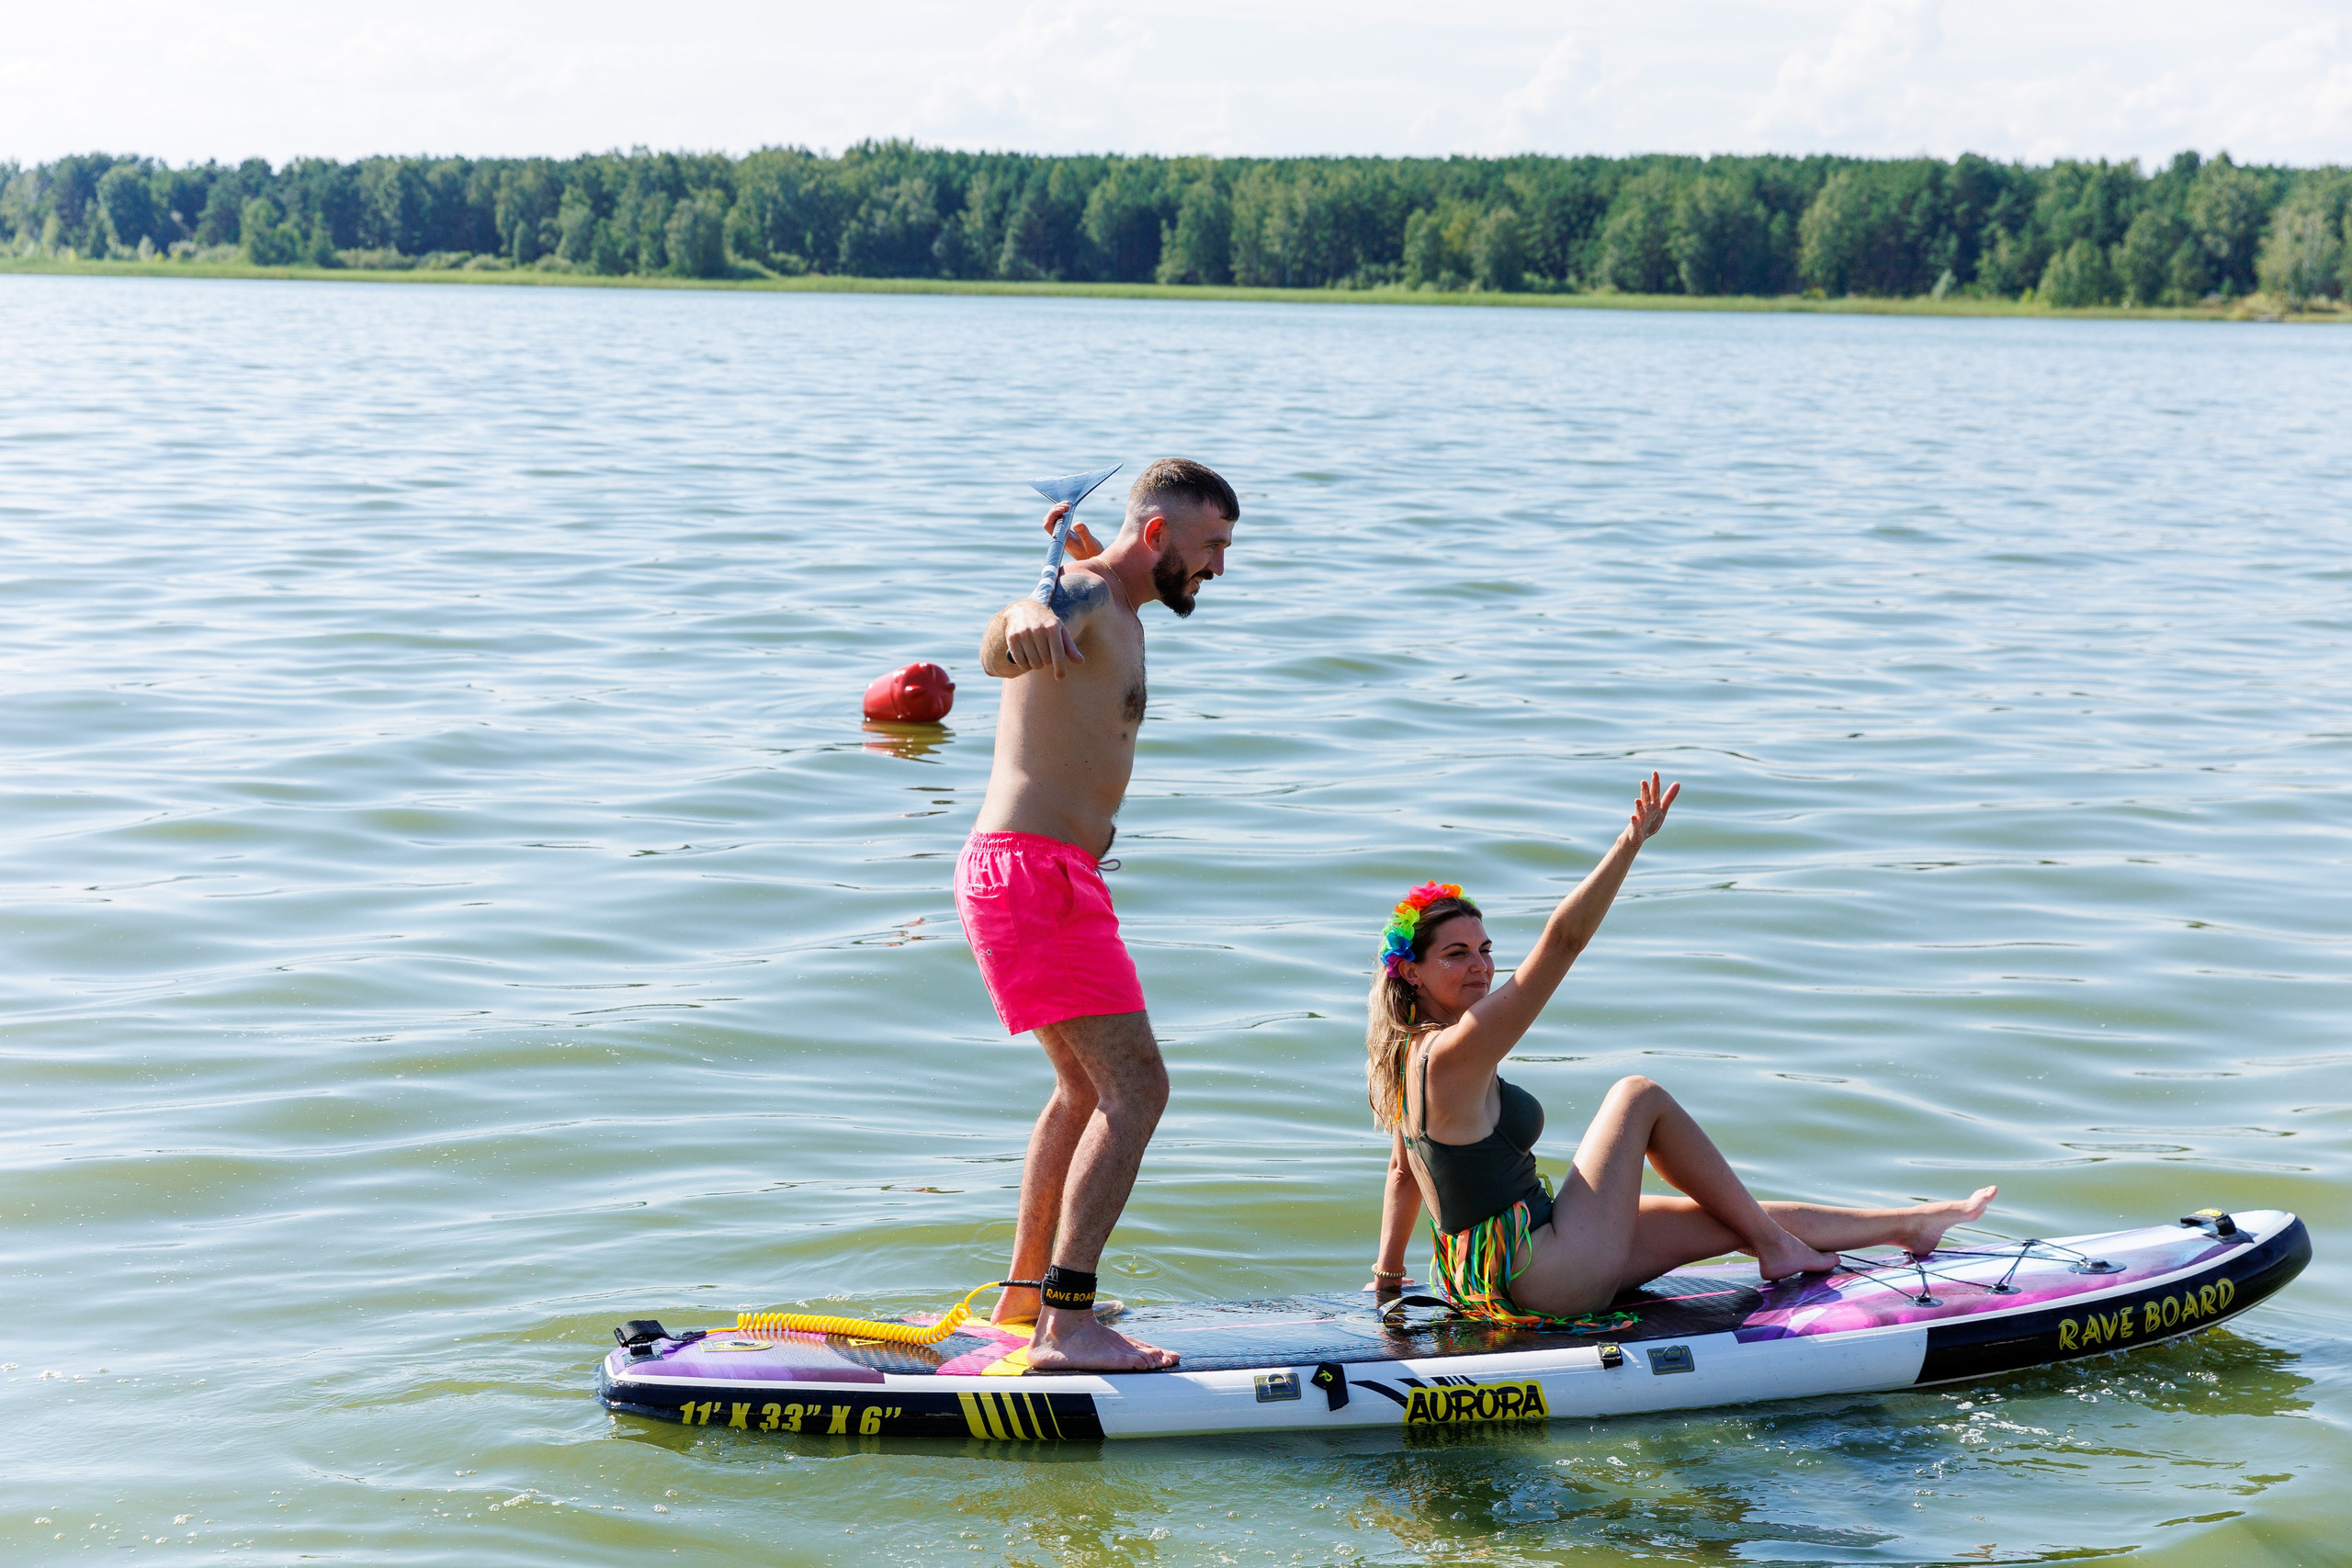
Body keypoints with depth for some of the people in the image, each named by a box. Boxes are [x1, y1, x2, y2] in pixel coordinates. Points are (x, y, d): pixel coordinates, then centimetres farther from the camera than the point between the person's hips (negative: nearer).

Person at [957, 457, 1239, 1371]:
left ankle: (1026, 1295, 33)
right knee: (1135, 1086, -17)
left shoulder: (1118, 612, 19)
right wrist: (1028, 622, -59)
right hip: (1033, 873, -11)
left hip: (1049, 875, 11)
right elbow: (1000, 647, -39)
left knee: (1087, 1088, 23)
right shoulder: (1083, 595, -13)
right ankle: (1068, 1326, -23)